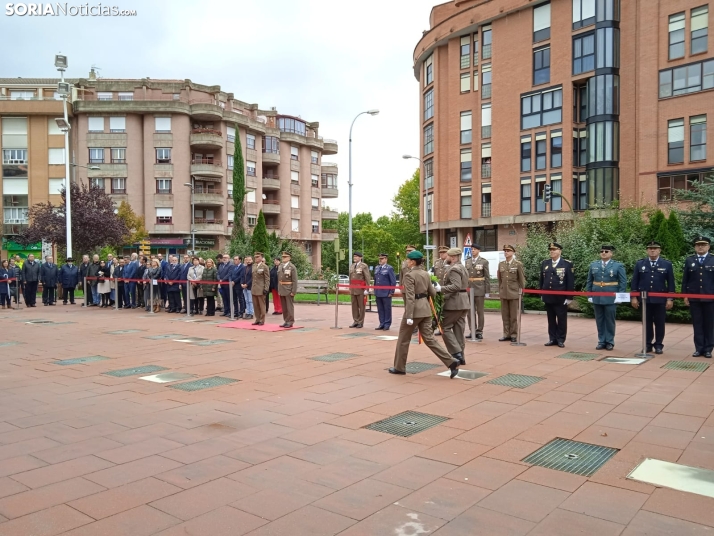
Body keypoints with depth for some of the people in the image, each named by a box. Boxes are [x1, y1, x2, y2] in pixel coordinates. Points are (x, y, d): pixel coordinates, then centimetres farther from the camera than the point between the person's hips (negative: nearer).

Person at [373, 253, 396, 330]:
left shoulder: (389, 268, -7)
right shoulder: (376, 268, 11)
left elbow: (393, 281, -8)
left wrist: (391, 292, -11)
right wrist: (375, 290, 14)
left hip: (386, 293, -6)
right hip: (378, 293, 6)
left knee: (387, 309, 3)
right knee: (380, 309, 10)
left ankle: (387, 324, 10)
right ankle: (382, 324, 17)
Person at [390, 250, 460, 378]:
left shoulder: (409, 275, -13)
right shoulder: (425, 274, 9)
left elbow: (410, 297, -20)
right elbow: (432, 293, 10)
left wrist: (409, 316, -23)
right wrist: (438, 288, 34)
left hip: (414, 309, -7)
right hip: (425, 308, 7)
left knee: (403, 339, 9)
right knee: (429, 338, 8)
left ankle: (399, 367, 20)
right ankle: (451, 362, -1)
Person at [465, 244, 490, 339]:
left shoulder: (484, 262, -3)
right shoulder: (467, 261, 10)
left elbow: (487, 277, -4)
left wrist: (487, 292, -7)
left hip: (479, 290, -4)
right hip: (469, 289, 4)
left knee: (480, 312, 3)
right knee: (469, 312, 7)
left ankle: (479, 331, 11)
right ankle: (472, 330, 17)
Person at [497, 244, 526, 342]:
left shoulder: (518, 264, -3)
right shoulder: (501, 264, 9)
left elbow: (522, 279, 0)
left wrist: (521, 291, -1)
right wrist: (499, 290, 12)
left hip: (514, 293, -4)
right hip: (503, 293, 4)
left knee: (513, 315, 1)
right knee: (505, 315, 7)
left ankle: (513, 335, 10)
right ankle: (506, 334, 15)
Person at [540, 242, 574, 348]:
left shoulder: (567, 264, -5)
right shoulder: (544, 263, 8)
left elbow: (570, 282, -6)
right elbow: (542, 280, 13)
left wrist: (569, 297, -9)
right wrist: (541, 294, 10)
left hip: (561, 298, -4)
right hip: (548, 297, 4)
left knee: (561, 319, 5)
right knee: (551, 319, 11)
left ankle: (561, 340, 14)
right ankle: (552, 339, 18)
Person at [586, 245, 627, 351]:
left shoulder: (618, 266, -1)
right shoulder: (593, 265, 9)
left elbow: (623, 282, -3)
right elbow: (589, 281, 12)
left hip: (611, 298, -3)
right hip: (596, 298, 3)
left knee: (610, 320, 4)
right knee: (599, 320, 7)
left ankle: (610, 342, 13)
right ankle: (601, 341, 15)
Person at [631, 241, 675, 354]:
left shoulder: (667, 264, 3)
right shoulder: (639, 264, 5)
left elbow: (671, 283, 2)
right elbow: (634, 282, 5)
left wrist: (670, 299, -3)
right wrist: (634, 297, 0)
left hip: (660, 299, -1)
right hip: (644, 299, 1)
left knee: (659, 323, 4)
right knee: (647, 323, 7)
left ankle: (659, 345, 13)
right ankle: (648, 344, 14)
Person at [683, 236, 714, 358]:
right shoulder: (689, 260, 8)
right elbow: (685, 279, 7)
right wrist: (685, 295, 2)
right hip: (693, 298, 1)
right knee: (697, 324, 5)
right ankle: (699, 348, 10)